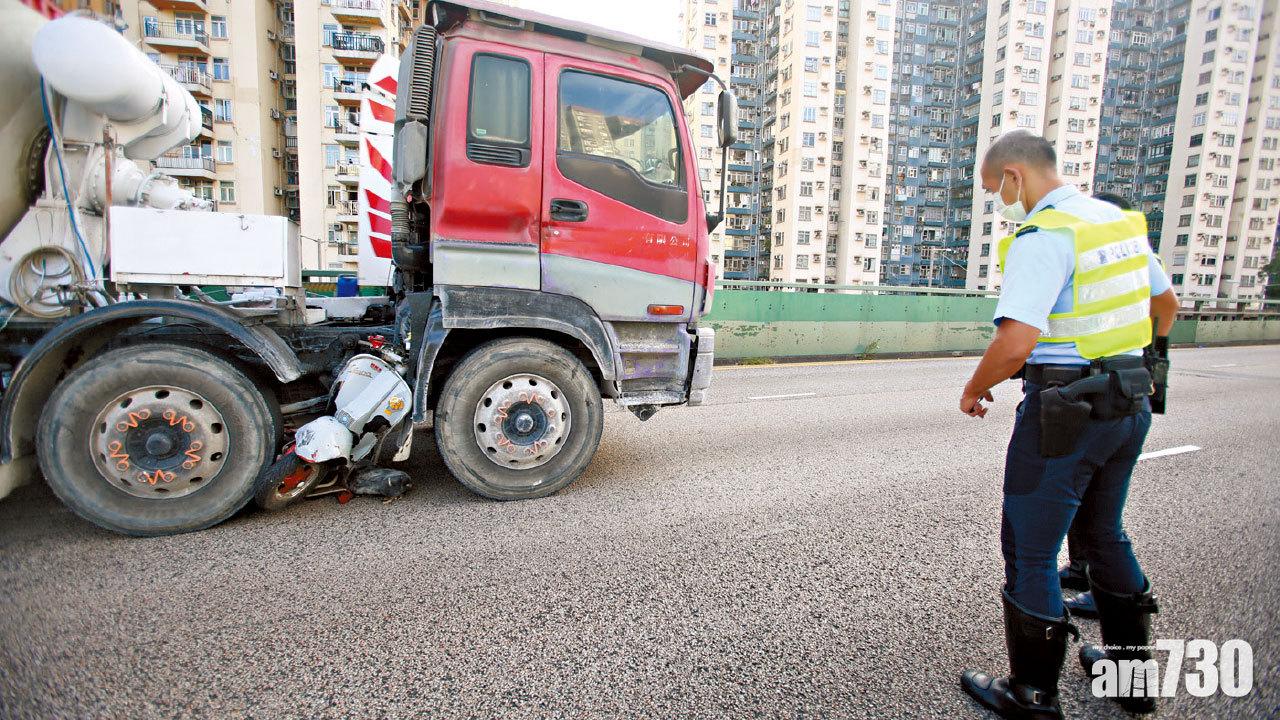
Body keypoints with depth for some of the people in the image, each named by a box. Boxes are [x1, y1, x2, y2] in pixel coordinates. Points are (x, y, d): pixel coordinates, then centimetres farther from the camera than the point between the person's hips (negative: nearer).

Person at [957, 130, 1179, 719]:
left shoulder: (1043, 236, -18)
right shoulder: (1121, 220, 10)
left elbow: (1015, 342, -29)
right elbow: (1166, 305, 23)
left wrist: (974, 391, -12)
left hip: (1065, 410, -9)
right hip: (1131, 404, 9)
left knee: (1030, 551, 4)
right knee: (1105, 533, 24)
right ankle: (1131, 665, 41)